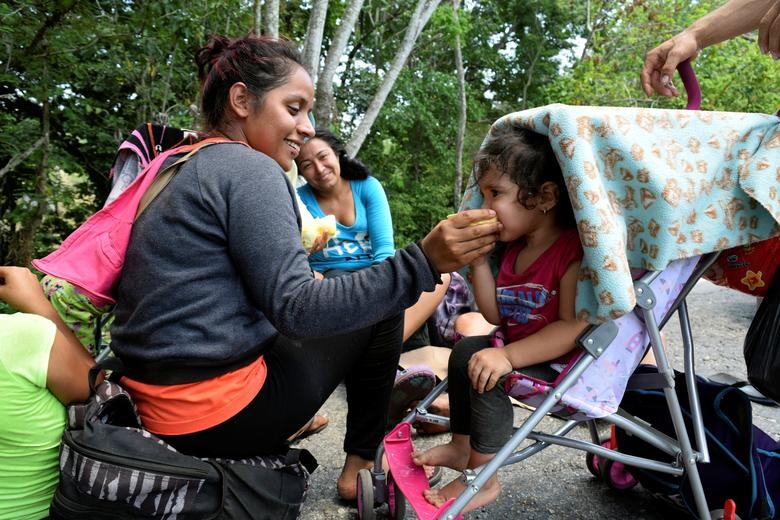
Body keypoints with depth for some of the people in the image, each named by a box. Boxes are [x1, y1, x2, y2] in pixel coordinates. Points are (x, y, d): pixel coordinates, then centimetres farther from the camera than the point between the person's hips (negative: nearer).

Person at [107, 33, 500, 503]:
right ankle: (361, 467, 16)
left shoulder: (180, 168, 12)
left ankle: (270, 450, 25)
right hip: (218, 417, -9)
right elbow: (297, 311, -22)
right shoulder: (250, 170, -16)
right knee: (381, 310, 5)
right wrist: (422, 262, -26)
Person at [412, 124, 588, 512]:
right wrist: (478, 259, -5)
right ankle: (461, 445, 30)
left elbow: (574, 327, -31)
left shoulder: (573, 251, -26)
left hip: (563, 362, -10)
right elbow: (496, 315, 3)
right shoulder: (515, 248, 4)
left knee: (487, 373, -25)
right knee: (466, 351, 17)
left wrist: (508, 356, -35)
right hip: (519, 348, 10)